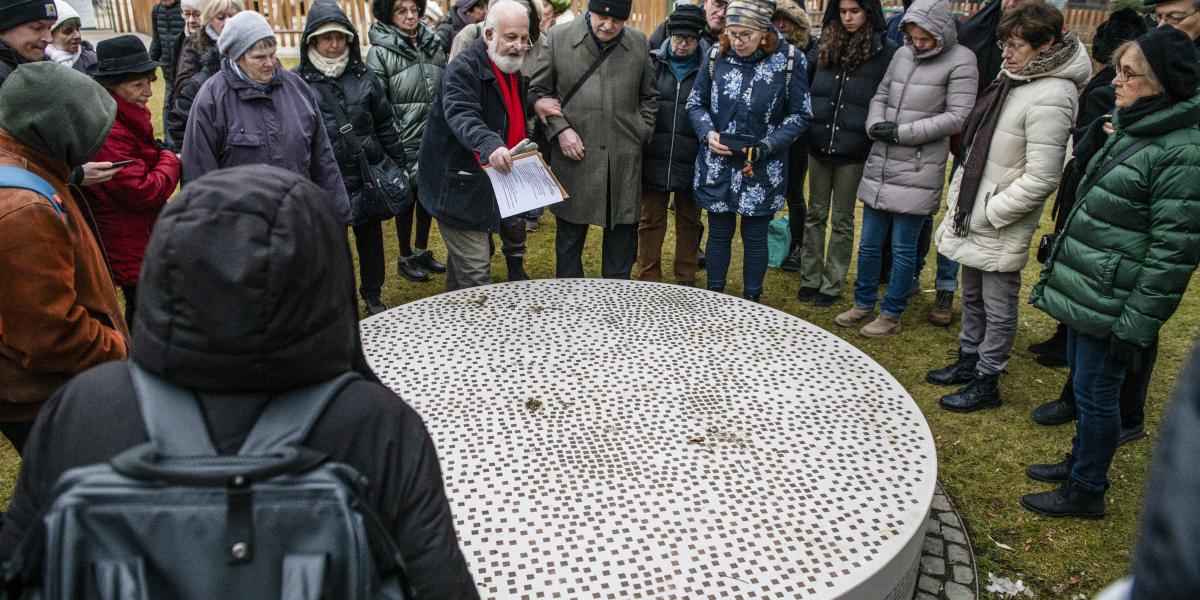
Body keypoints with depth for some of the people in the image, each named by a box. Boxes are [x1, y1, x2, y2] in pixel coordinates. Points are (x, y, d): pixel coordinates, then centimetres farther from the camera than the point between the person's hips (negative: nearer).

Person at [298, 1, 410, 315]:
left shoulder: (364, 76, 3)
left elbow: (385, 125, 8)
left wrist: (397, 166, 7)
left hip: (369, 176, 3)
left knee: (371, 239, 15)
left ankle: (373, 297, 34)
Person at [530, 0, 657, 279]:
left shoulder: (639, 43, 6)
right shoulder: (558, 38, 0)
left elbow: (649, 97, 17)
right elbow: (539, 91, 6)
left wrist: (640, 135, 6)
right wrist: (560, 128, -6)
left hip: (625, 161, 2)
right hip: (574, 156, -2)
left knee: (622, 232, 9)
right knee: (570, 232, 7)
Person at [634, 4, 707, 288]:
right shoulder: (653, 62, 3)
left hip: (691, 161, 0)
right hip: (654, 158, 1)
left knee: (689, 222, 11)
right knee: (651, 221, 7)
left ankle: (686, 281, 25)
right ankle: (648, 282, 18)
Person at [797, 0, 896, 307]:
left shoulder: (886, 51, -8)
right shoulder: (824, 45, 3)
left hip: (854, 150, -4)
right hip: (818, 145, 4)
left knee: (842, 220, 8)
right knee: (815, 214, 12)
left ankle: (832, 284, 19)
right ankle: (811, 278, 24)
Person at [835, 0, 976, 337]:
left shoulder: (960, 62, -6)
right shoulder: (902, 54, 10)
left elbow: (957, 117, -11)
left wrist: (901, 133, -14)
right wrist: (876, 125, -7)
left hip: (917, 173, -5)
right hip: (880, 167, 5)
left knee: (903, 248, 3)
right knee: (869, 243, 13)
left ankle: (891, 316, 18)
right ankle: (863, 304, 30)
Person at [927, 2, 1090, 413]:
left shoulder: (1050, 97, -22)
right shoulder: (1012, 78, 5)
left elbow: (1041, 178, -23)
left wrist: (988, 213, -17)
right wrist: (960, 192, 10)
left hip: (1002, 228, -9)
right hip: (974, 214, 9)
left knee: (998, 309, 7)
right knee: (972, 297, 22)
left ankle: (986, 383, 21)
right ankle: (968, 362, 39)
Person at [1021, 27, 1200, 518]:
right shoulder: (1131, 129, 9)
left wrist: (1136, 325, -18)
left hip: (1112, 303, -9)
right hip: (1083, 289, 9)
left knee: (1095, 391, 4)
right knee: (1082, 379, 21)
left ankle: (1086, 491, 21)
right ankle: (1079, 462, 39)